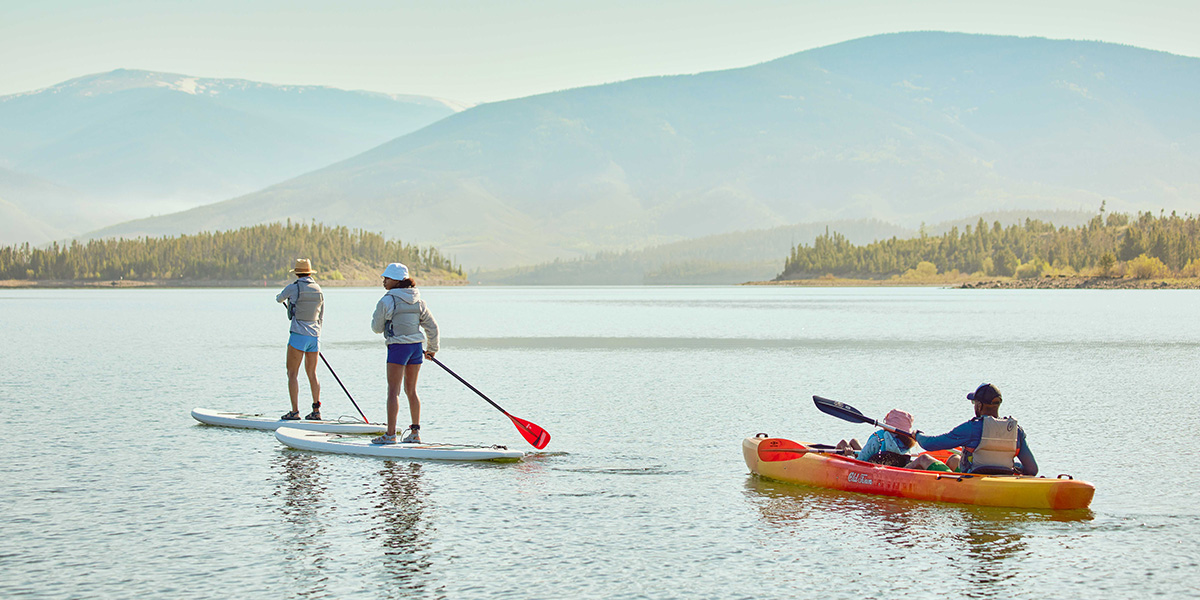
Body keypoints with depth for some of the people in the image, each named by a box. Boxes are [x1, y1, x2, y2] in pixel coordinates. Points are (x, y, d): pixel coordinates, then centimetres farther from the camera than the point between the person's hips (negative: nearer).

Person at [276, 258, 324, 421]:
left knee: (292, 373, -1)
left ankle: (295, 412, -7)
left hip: (298, 335, -5)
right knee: (312, 374, 12)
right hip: (315, 336, 5)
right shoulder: (319, 291, 8)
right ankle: (316, 410, 12)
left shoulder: (293, 288, -8)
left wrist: (281, 298, 39)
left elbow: (279, 299, 14)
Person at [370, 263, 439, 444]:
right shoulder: (417, 300, 8)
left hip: (398, 347, -6)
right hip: (416, 347, 6)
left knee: (393, 390, -5)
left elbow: (377, 327, -2)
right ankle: (415, 433, 15)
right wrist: (432, 348, 24)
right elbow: (432, 326, 12)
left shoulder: (387, 301, -10)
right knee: (411, 390, 14)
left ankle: (390, 434, -8)